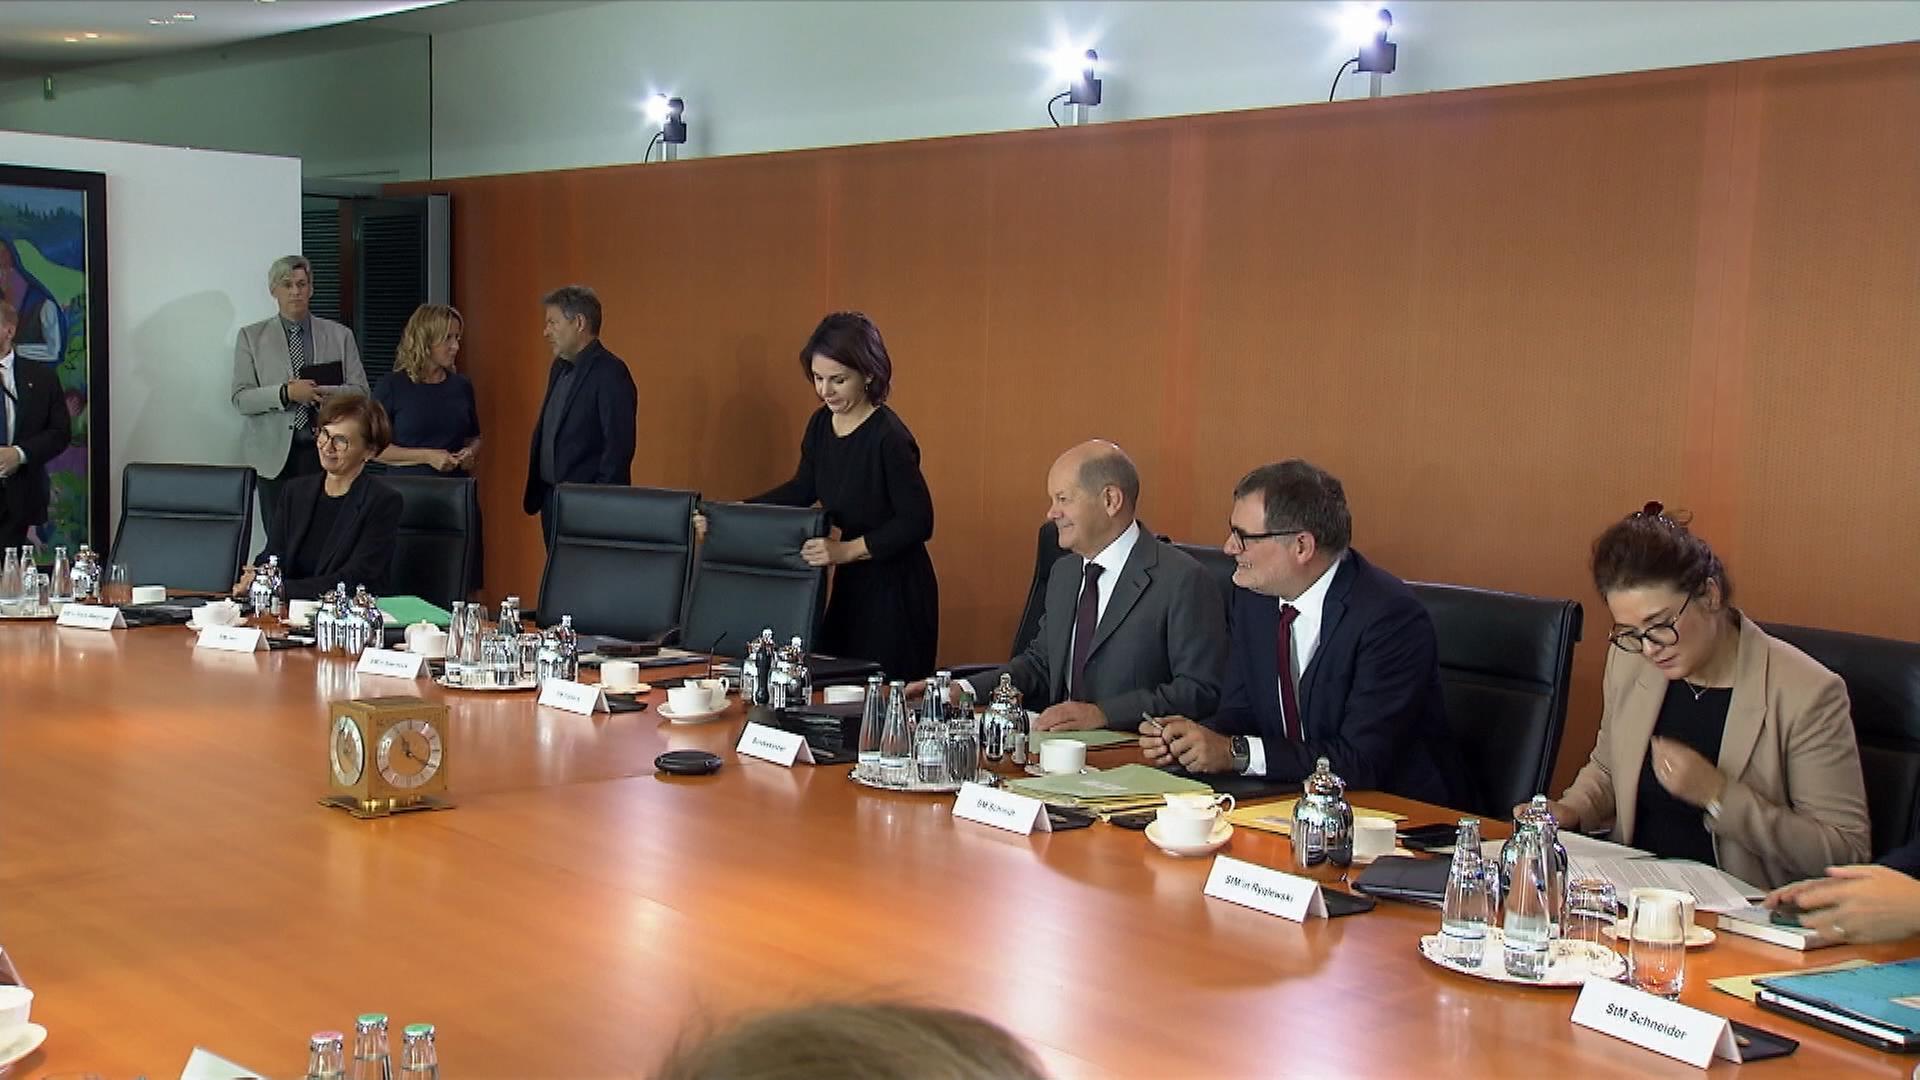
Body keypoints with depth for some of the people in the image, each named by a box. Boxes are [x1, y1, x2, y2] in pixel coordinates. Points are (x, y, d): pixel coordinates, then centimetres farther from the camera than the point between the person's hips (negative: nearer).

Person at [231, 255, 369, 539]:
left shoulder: (340, 335, 10)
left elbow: (360, 391, 5)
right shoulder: (251, 337, 8)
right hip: (277, 454, 0)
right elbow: (241, 398, 1)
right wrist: (286, 393, -16)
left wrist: (319, 393, -13)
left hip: (327, 450, 0)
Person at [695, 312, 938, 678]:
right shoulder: (822, 424, 1)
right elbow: (802, 489, 15)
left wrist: (846, 550, -25)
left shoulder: (889, 438, -22)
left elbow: (918, 522, -19)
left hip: (896, 589, -8)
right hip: (851, 583, 8)